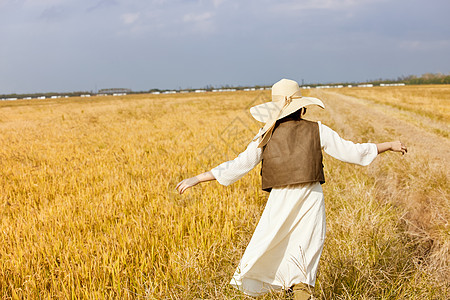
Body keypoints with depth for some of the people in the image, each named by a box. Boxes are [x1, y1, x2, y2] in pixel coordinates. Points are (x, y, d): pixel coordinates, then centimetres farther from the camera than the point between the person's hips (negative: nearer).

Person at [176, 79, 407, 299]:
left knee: (265, 251, 11)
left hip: (280, 201, 0)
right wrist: (389, 145, 20)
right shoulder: (317, 130, 2)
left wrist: (197, 179, 4)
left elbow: (239, 165, -2)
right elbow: (352, 152, 6)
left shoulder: (265, 136, 2)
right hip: (311, 198, 0)